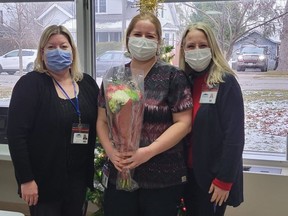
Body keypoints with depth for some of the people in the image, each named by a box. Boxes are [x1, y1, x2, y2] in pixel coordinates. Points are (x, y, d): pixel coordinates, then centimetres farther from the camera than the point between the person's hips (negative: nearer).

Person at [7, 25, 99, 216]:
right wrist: (26, 179, -17)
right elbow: (16, 134, -16)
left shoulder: (88, 83, 4)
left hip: (79, 178, 5)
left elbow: (98, 125, 10)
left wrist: (91, 168, 3)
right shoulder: (30, 84, -11)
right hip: (44, 180, -5)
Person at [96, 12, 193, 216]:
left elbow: (183, 123, -10)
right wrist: (111, 151, -8)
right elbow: (102, 121, 10)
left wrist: (148, 151, -18)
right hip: (120, 175, 4)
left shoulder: (173, 76, -5)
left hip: (163, 178, -3)